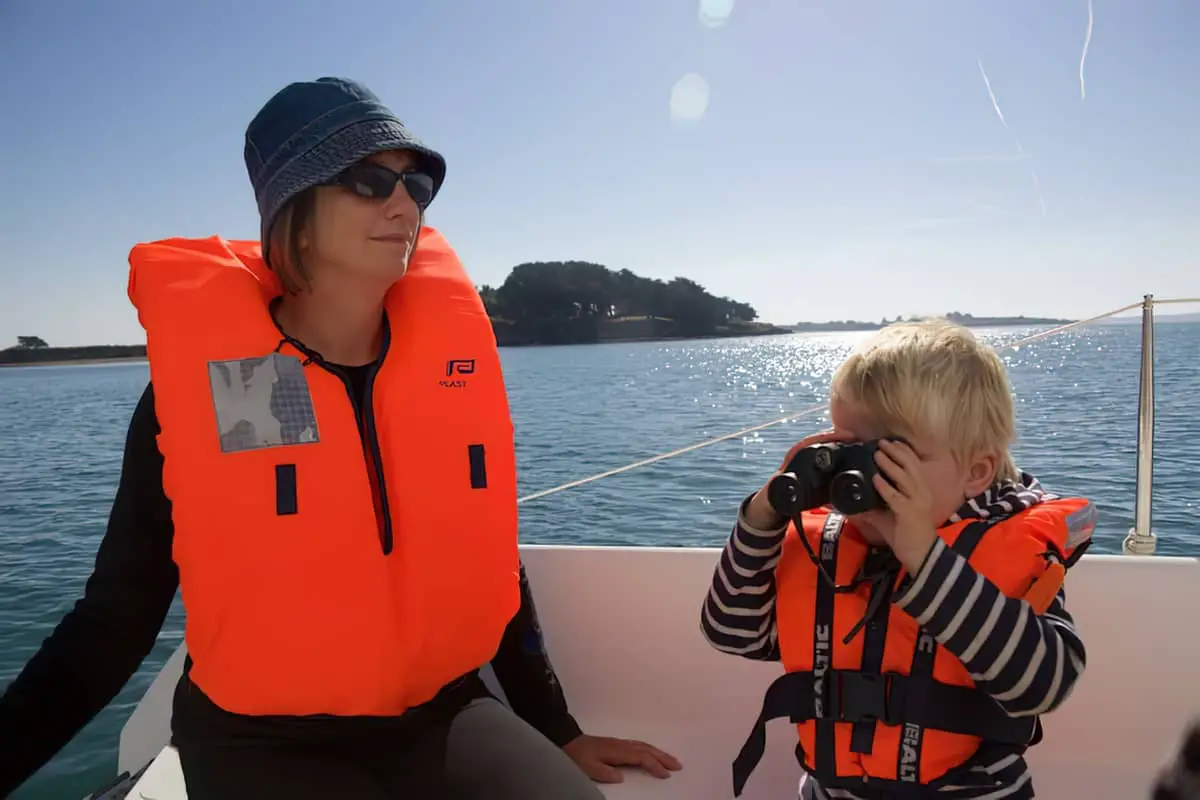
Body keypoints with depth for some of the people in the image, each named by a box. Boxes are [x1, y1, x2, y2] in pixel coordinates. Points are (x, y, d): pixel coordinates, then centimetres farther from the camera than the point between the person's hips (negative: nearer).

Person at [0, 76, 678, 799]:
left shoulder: (450, 360, -4)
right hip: (263, 740, -2)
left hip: (442, 715, 3)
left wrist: (558, 731, 10)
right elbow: (116, 617, -3)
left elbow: (492, 563, 5)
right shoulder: (196, 382, -10)